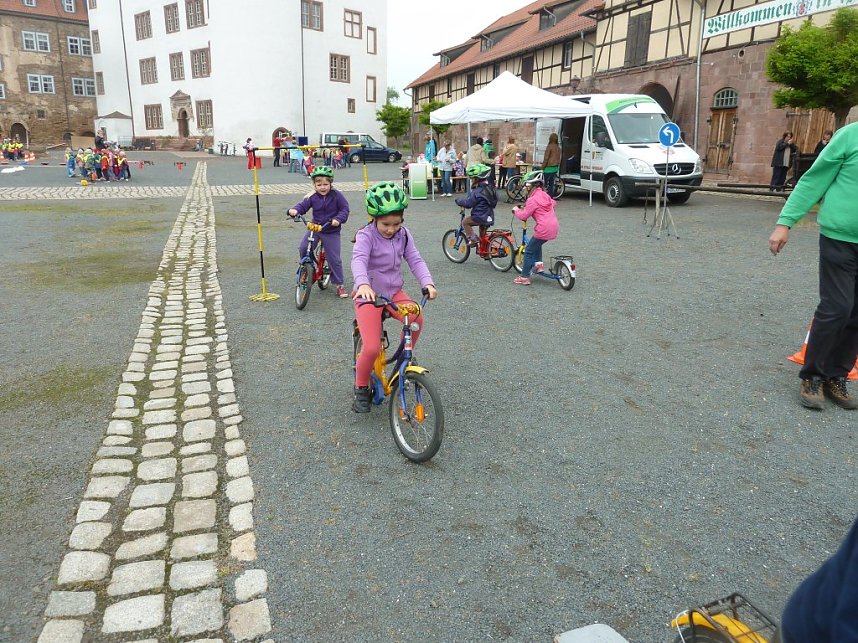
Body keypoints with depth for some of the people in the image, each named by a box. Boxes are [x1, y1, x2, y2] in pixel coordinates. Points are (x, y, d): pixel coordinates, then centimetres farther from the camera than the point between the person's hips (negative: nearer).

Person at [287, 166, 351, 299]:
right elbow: (303, 205, -8)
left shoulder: (336, 195, -9)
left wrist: (338, 219, -27)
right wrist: (294, 210, -31)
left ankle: (339, 285, 8)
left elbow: (345, 209, -9)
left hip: (332, 231, -3)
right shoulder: (312, 197, -4)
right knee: (303, 249, -14)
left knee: (334, 259, -3)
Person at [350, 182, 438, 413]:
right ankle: (361, 388, 8)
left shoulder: (403, 234, 1)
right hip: (368, 294, -5)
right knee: (372, 348, -19)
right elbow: (358, 260, -33)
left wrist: (427, 282, -26)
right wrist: (363, 284, -54)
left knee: (417, 319, -25)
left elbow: (415, 260, -7)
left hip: (394, 291, 5)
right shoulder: (366, 235, -15)